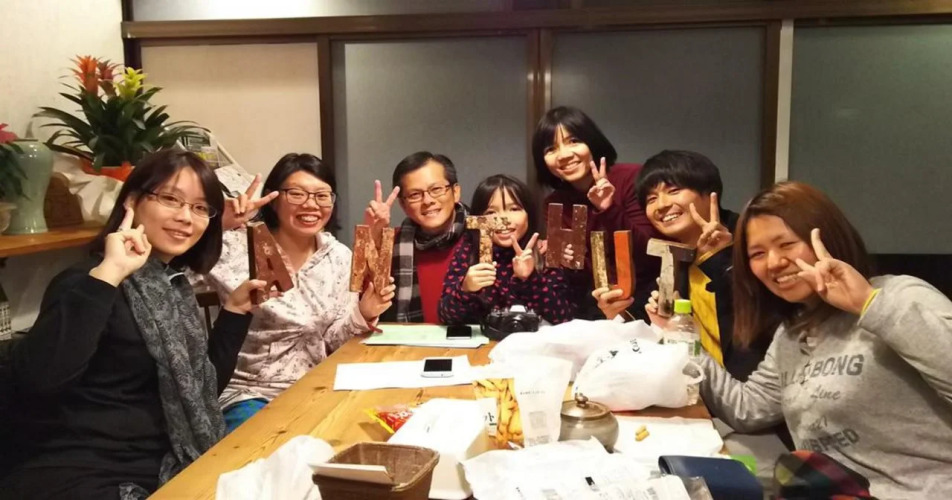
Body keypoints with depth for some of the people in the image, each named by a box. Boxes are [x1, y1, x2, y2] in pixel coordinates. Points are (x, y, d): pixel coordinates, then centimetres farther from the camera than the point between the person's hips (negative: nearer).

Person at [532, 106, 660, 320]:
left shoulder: (632, 178, -11)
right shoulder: (555, 203, 1)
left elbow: (651, 257, -18)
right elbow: (583, 284, 0)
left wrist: (610, 211, -28)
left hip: (649, 294, -3)